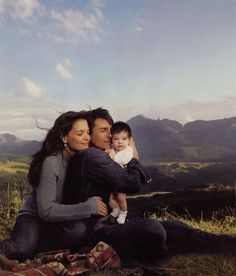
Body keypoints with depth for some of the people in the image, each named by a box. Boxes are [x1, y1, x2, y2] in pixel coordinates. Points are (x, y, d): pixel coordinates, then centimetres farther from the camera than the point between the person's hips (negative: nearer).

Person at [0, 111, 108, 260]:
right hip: (33, 217, -5)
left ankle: (28, 249, -14)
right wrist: (89, 206, -27)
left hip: (60, 219, 6)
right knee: (22, 250, -36)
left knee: (80, 231, -30)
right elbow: (47, 211, -28)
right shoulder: (50, 163, -23)